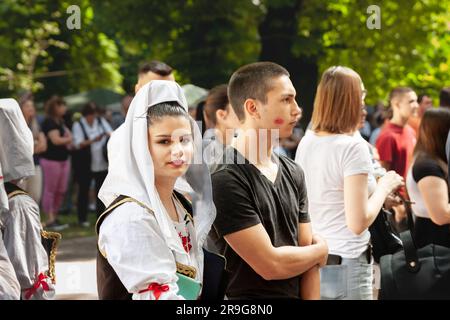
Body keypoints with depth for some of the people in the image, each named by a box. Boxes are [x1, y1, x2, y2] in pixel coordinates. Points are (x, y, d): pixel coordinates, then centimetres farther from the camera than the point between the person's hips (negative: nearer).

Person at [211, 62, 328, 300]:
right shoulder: (224, 179, -19)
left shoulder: (293, 173, 5)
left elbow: (307, 260, 4)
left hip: (296, 294, 7)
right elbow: (271, 265, -21)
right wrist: (321, 251, -4)